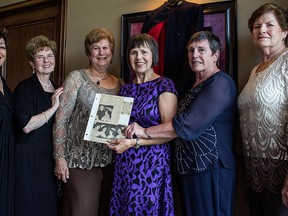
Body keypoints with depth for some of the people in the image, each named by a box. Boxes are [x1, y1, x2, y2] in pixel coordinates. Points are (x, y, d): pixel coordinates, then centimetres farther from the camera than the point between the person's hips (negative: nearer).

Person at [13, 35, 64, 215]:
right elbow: (26, 126, -21)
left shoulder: (56, 89, 12)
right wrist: (53, 108, -16)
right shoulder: (24, 88, -9)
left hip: (51, 156, 6)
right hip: (29, 158, -6)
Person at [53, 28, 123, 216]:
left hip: (110, 161, 4)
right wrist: (60, 157, -10)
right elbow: (61, 119, -5)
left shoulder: (119, 83, 10)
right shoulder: (77, 77, -1)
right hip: (82, 160, -4)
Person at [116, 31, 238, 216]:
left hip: (211, 170, -9)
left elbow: (188, 125, -22)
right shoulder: (197, 85, 17)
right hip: (188, 169, 9)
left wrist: (145, 132, -15)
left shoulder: (220, 83, -13)